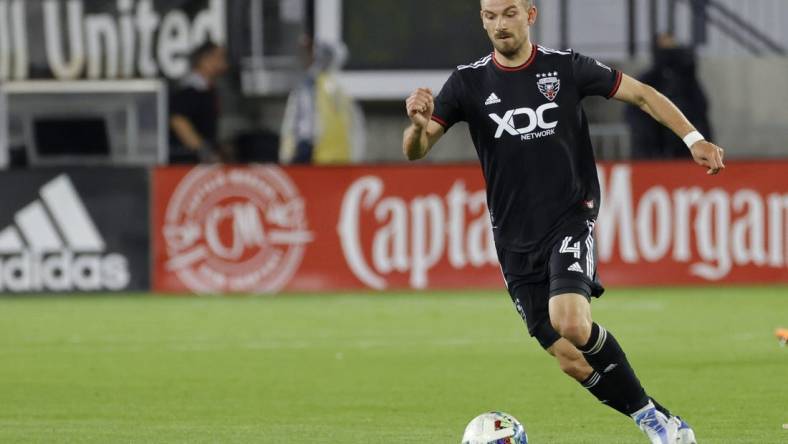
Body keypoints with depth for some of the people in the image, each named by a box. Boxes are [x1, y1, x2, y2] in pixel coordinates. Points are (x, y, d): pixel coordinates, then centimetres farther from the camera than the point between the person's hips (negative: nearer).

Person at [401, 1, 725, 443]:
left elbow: (642, 93, 6)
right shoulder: (469, 82, 1)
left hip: (570, 219, -3)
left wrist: (693, 138, -6)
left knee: (570, 321, -28)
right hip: (515, 237, 3)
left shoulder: (566, 67, -2)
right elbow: (415, 150, -5)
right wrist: (418, 125, -28)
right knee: (570, 358, -2)